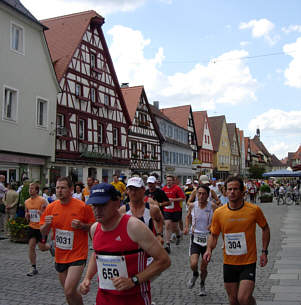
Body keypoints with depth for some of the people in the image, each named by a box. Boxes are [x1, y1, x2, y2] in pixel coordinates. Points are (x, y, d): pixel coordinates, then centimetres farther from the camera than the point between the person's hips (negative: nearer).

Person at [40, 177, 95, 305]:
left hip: (77, 255, -5)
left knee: (69, 291, -16)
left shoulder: (82, 206, -11)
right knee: (68, 292, 17)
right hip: (60, 256, 5)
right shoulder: (51, 207, 2)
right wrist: (46, 224, -14)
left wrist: (81, 226, -20)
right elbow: (43, 232, 7)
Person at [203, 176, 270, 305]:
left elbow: (265, 228, 7)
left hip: (248, 262, -2)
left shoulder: (254, 210, -10)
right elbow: (214, 235, 5)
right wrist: (209, 249, -13)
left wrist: (264, 252, 1)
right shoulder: (219, 213, -6)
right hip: (229, 263, 3)